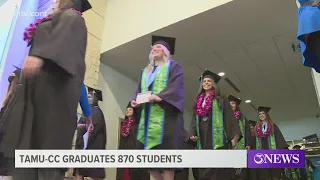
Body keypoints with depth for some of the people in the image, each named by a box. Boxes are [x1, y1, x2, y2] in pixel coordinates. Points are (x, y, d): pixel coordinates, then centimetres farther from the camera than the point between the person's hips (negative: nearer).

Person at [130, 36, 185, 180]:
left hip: (165, 116, -6)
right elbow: (139, 90, 20)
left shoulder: (173, 66, 7)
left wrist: (160, 97, -24)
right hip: (147, 117, 7)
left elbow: (176, 87, -9)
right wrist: (135, 100, -2)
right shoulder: (146, 71, 26)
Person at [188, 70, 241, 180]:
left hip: (217, 139, -4)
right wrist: (192, 134, 1)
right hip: (203, 140, 4)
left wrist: (235, 135, -13)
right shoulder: (198, 102, 21)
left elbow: (230, 117, 0)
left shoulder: (220, 100, 9)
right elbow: (194, 120, 18)